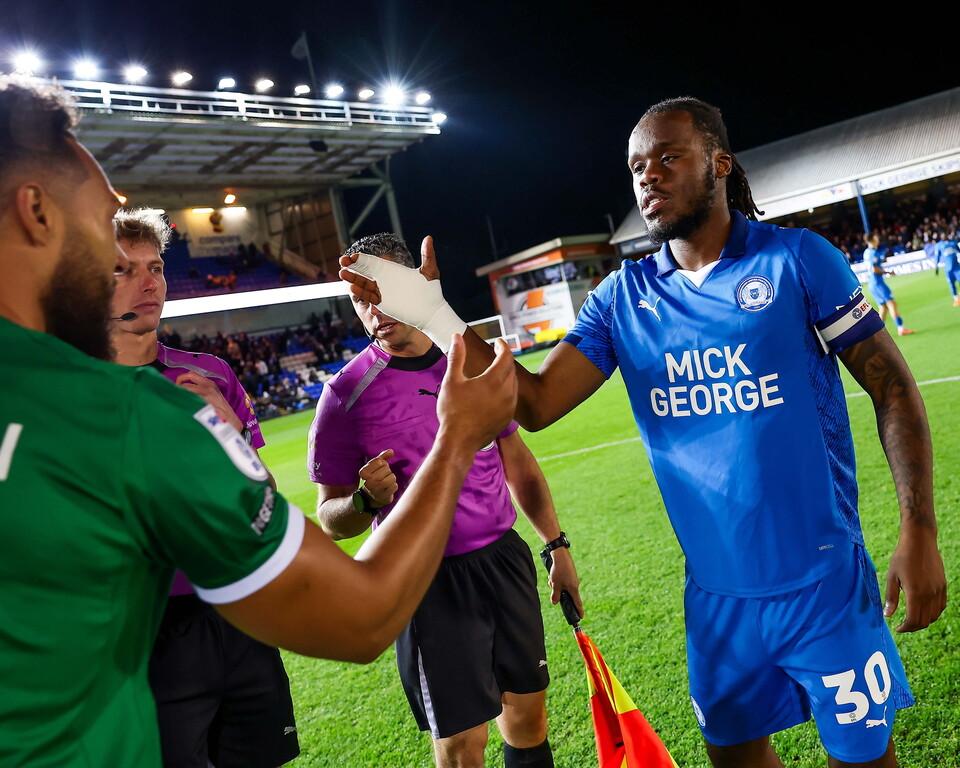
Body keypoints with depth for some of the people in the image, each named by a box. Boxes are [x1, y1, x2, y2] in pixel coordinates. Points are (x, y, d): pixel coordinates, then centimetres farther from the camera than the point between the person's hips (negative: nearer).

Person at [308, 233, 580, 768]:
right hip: (430, 581, -4)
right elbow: (331, 517, -4)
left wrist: (557, 544, 12)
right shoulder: (348, 392, -10)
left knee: (528, 716, 16)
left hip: (506, 558, 4)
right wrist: (367, 501, -25)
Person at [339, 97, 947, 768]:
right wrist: (437, 316, -19)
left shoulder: (796, 258, -8)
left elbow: (893, 388, -4)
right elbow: (535, 403, -9)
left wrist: (920, 529, -11)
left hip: (822, 582, -3)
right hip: (716, 592, 3)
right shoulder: (623, 297, 0)